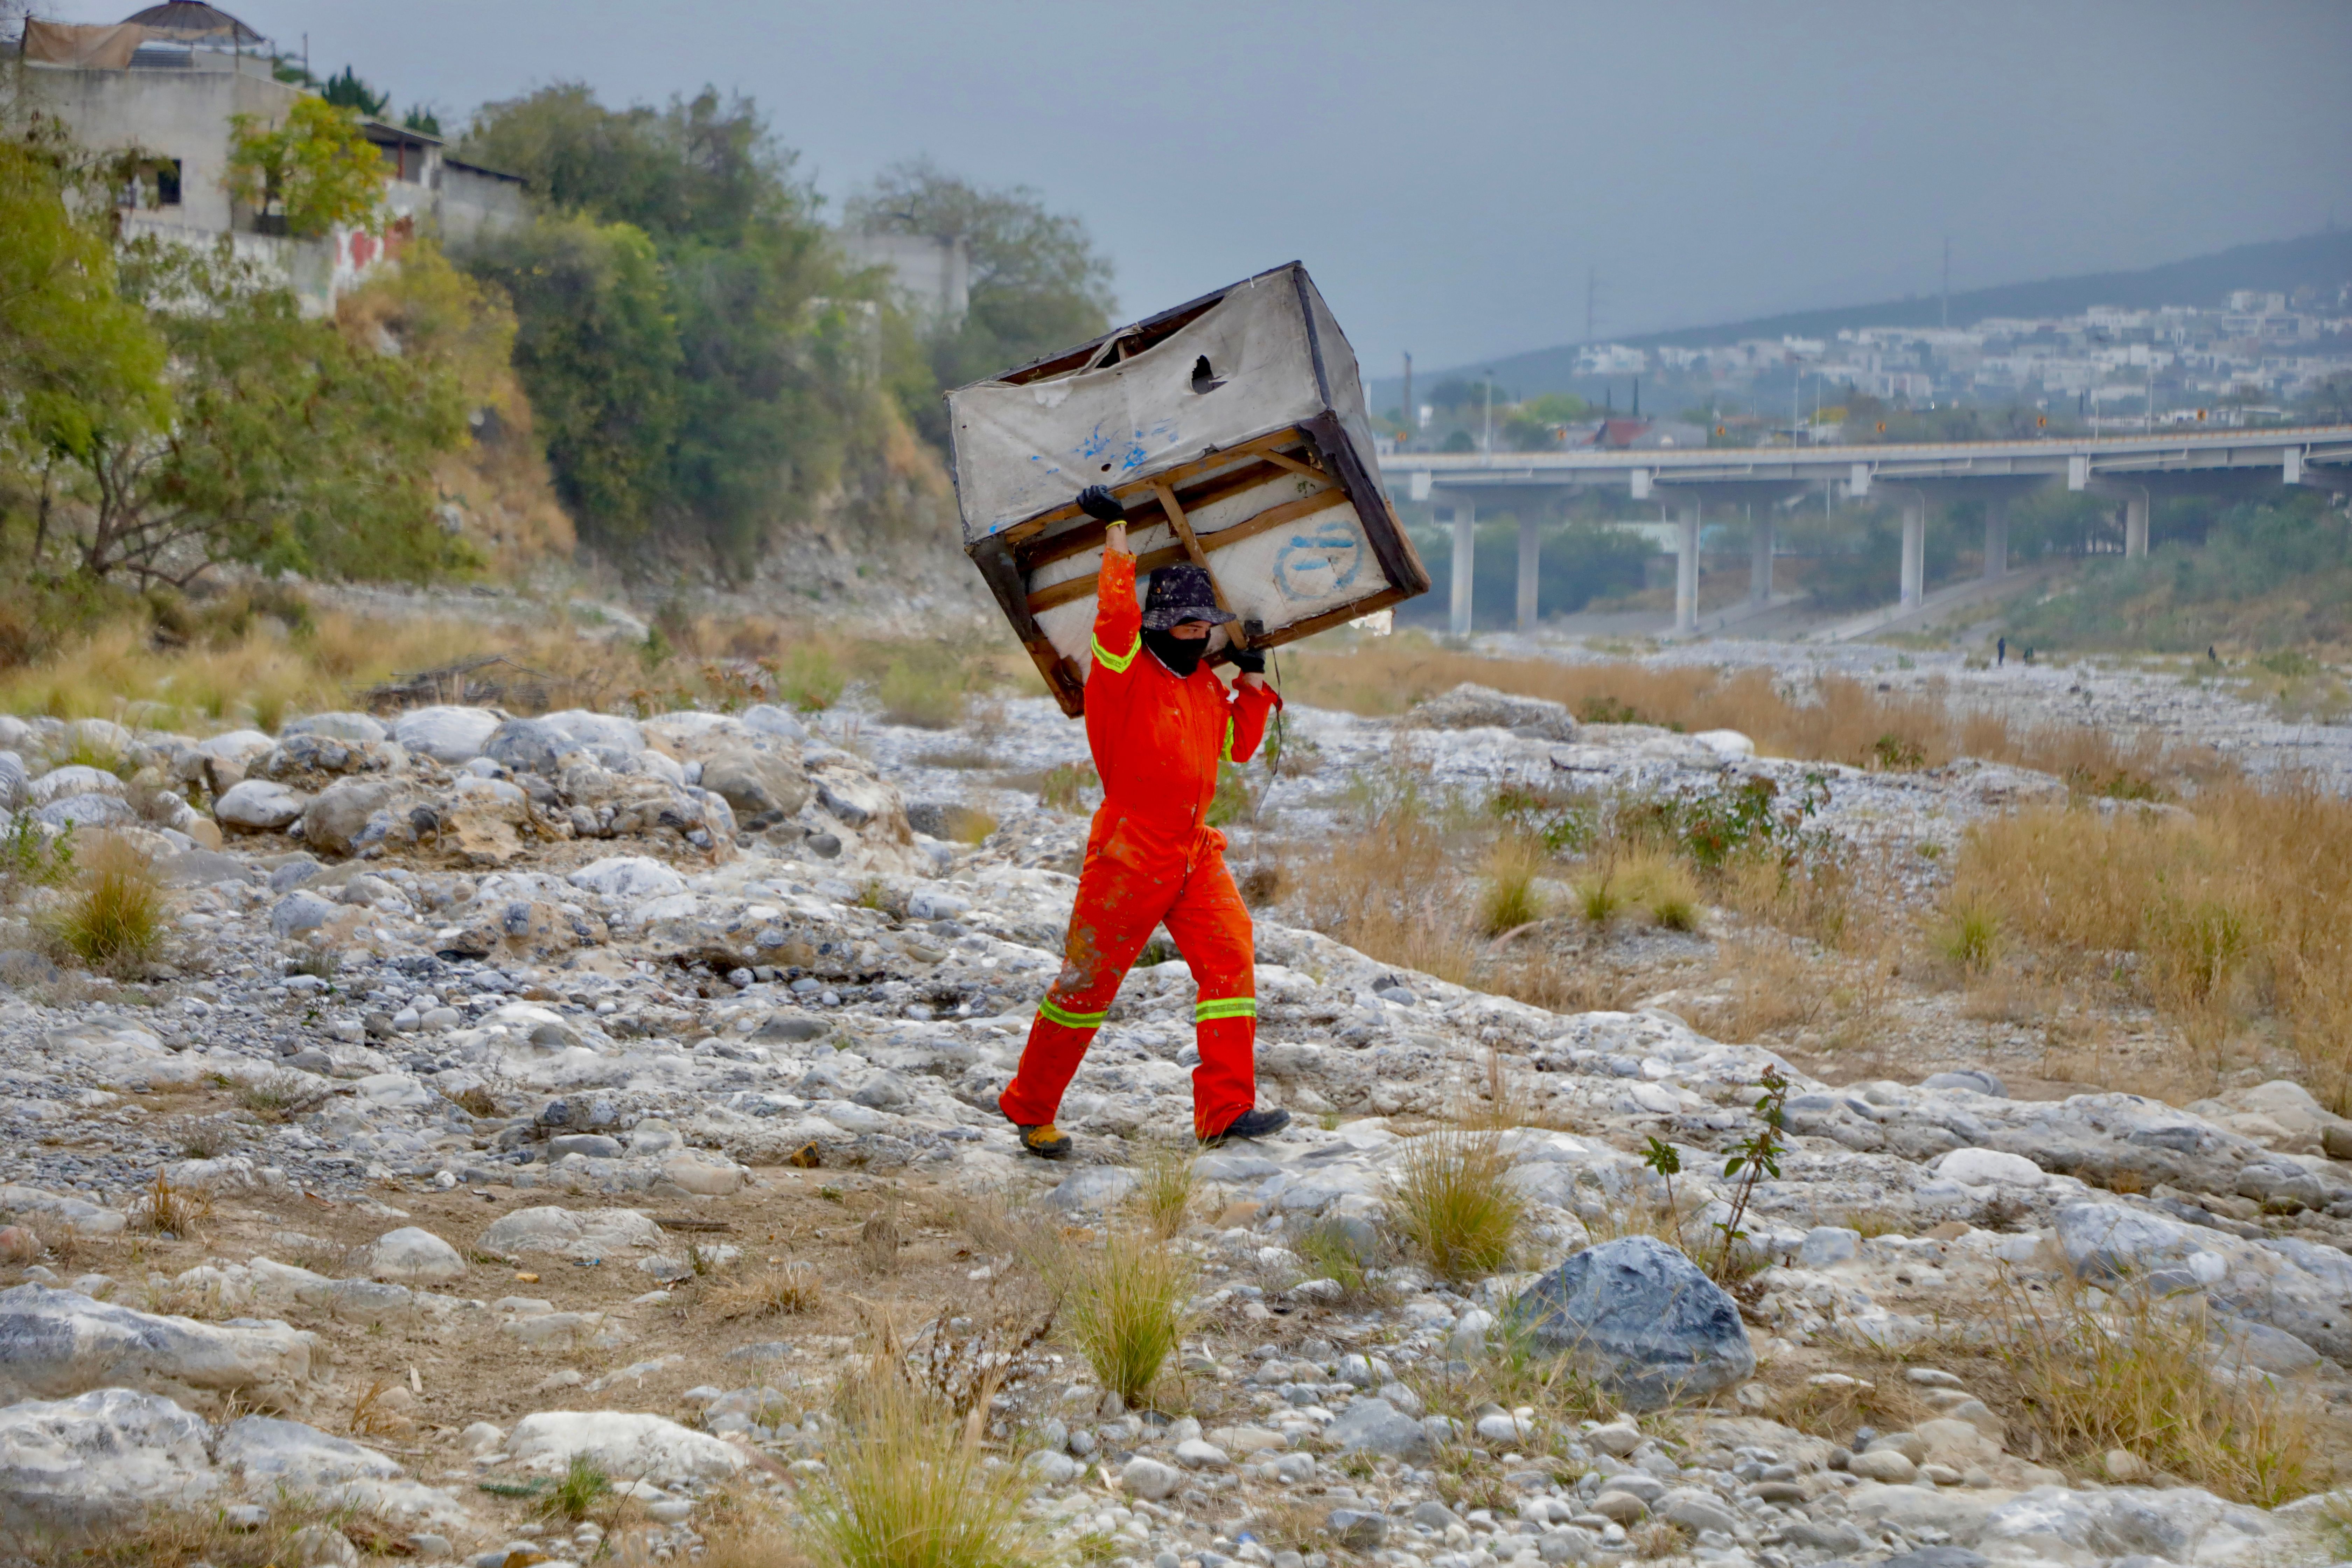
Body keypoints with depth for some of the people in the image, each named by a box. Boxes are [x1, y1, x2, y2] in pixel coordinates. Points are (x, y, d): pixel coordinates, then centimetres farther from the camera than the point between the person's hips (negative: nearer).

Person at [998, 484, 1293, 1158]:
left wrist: (1253, 680, 14)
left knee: (1231, 962, -10)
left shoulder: (1205, 684, 13)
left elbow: (1238, 746, 26)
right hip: (1128, 856, -6)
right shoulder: (1125, 674, -9)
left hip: (1195, 854, 6)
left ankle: (1227, 1108, -12)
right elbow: (1117, 614, -26)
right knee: (1087, 983, 2)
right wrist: (1116, 534, -25)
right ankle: (1029, 1107, 17)